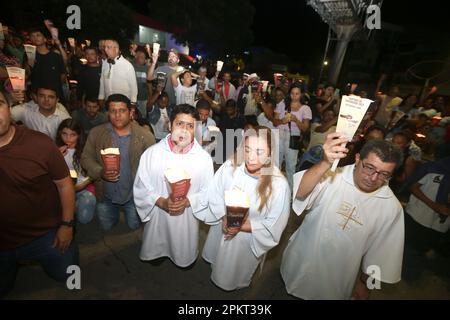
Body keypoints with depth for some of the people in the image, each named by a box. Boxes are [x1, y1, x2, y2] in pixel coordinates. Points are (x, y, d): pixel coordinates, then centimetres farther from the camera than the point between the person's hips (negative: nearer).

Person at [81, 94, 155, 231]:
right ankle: (115, 213, 53)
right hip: (105, 195, 2)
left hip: (134, 195, -2)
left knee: (134, 226, 20)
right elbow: (86, 158, -3)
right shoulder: (96, 133, -9)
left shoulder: (145, 136, -16)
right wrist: (100, 172, -23)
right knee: (106, 227, 23)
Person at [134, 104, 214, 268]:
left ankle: (184, 260, 57)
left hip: (187, 217, 0)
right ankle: (158, 254, 61)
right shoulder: (152, 153, -15)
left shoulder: (204, 158, -15)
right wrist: (162, 202, -24)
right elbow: (141, 188, -8)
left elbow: (209, 192, -8)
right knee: (155, 251, 28)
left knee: (185, 257, 25)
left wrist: (188, 201, -24)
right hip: (157, 215, 1)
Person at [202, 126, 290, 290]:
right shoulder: (230, 166, -24)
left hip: (248, 240, -3)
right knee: (218, 263, 35)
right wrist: (225, 218, -21)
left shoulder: (279, 184, -31)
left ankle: (238, 285, 65)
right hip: (222, 228, 3)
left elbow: (274, 225, -21)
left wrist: (242, 227, -25)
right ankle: (215, 275, 71)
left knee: (237, 273, 29)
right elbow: (214, 194, -9)